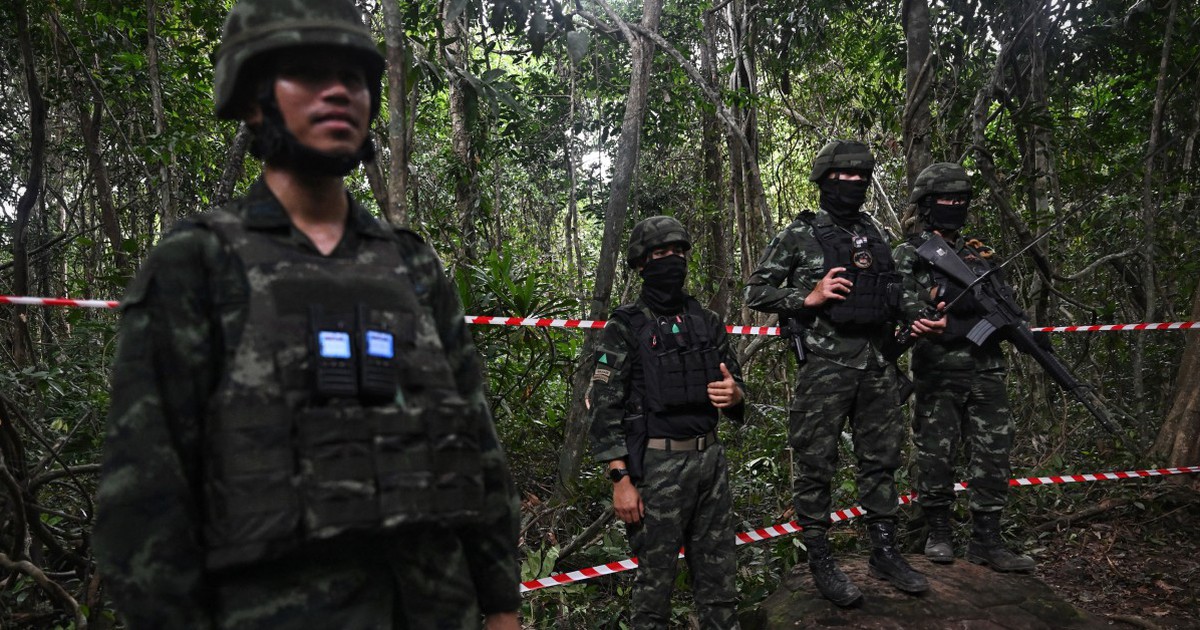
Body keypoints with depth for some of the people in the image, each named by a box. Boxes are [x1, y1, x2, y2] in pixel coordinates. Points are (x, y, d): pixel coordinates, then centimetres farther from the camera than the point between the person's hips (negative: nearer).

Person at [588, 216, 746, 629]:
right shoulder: (624, 327, -4)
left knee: (718, 575, 12)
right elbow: (605, 408, -9)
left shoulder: (707, 322, 11)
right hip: (656, 466, -5)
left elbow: (734, 387, 18)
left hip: (710, 459, 5)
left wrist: (734, 395, -7)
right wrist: (622, 480, -15)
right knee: (655, 578, 4)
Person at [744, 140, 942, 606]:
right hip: (824, 369, -6)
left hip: (875, 366, 6)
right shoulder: (800, 235, -3)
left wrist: (918, 319, 5)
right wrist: (809, 298, -15)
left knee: (881, 459, 12)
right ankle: (820, 562, 14)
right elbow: (756, 292, -3)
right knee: (816, 465, 1)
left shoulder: (874, 234, 14)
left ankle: (885, 553, 26)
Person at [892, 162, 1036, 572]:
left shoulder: (980, 253, 17)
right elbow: (904, 306, -13)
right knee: (936, 457, 2)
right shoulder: (909, 255, 1)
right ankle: (939, 533, 17)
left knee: (993, 456, 4)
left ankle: (986, 541, 13)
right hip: (938, 374, -5)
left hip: (986, 372, 5)